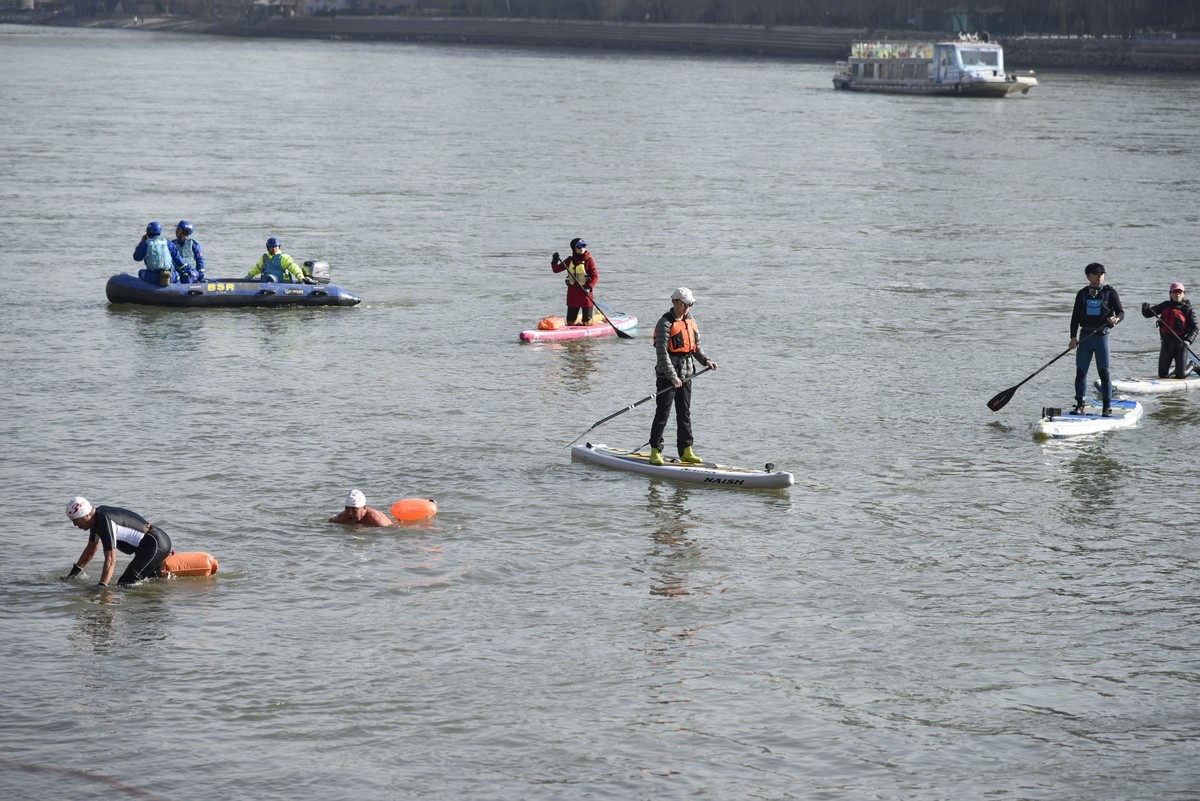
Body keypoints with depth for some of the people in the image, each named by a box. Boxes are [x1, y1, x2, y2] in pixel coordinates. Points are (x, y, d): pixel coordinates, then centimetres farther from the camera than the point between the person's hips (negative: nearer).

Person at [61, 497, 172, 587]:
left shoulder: (105, 522, -24)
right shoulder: (96, 517, 7)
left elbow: (111, 560, -30)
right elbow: (91, 549, 23)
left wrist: (101, 587, -35)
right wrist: (73, 573, 24)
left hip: (156, 544, -11)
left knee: (124, 584, -18)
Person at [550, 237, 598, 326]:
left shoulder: (589, 260, -7)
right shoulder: (570, 260, 5)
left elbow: (595, 276, -12)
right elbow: (556, 269, 10)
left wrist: (589, 288, -28)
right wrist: (554, 261, -11)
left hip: (585, 291, -4)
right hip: (572, 292, 4)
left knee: (587, 323, -1)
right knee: (570, 323, 8)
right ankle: (579, 315, 40)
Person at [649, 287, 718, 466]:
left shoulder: (690, 321, 11)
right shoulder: (665, 323, -14)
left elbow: (695, 346, 20)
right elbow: (662, 352, -20)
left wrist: (705, 361, 2)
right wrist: (672, 376, -27)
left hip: (685, 376, 7)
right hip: (666, 376, -7)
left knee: (685, 414, 11)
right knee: (662, 414, -4)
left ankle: (686, 451, 16)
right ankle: (655, 451, 3)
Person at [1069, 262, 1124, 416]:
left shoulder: (1110, 292, 2)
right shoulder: (1082, 294, 10)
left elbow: (1121, 312, -1)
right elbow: (1075, 317, 9)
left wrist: (1116, 319, -25)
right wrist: (1073, 337, -1)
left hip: (1102, 336, -3)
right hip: (1085, 337, 3)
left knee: (1104, 372, -5)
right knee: (1080, 372, 3)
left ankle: (1107, 407, 0)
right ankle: (1079, 406, 12)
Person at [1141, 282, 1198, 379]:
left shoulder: (1188, 309, -4)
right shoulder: (1165, 306, 7)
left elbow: (1194, 329, -7)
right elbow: (1147, 314, 9)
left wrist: (1188, 340, -25)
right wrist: (1146, 308, -15)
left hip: (1180, 343, -4)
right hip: (1166, 343, 4)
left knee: (1180, 375, -3)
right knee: (1162, 374, 7)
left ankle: (1193, 366, 28)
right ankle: (1174, 369, 39)